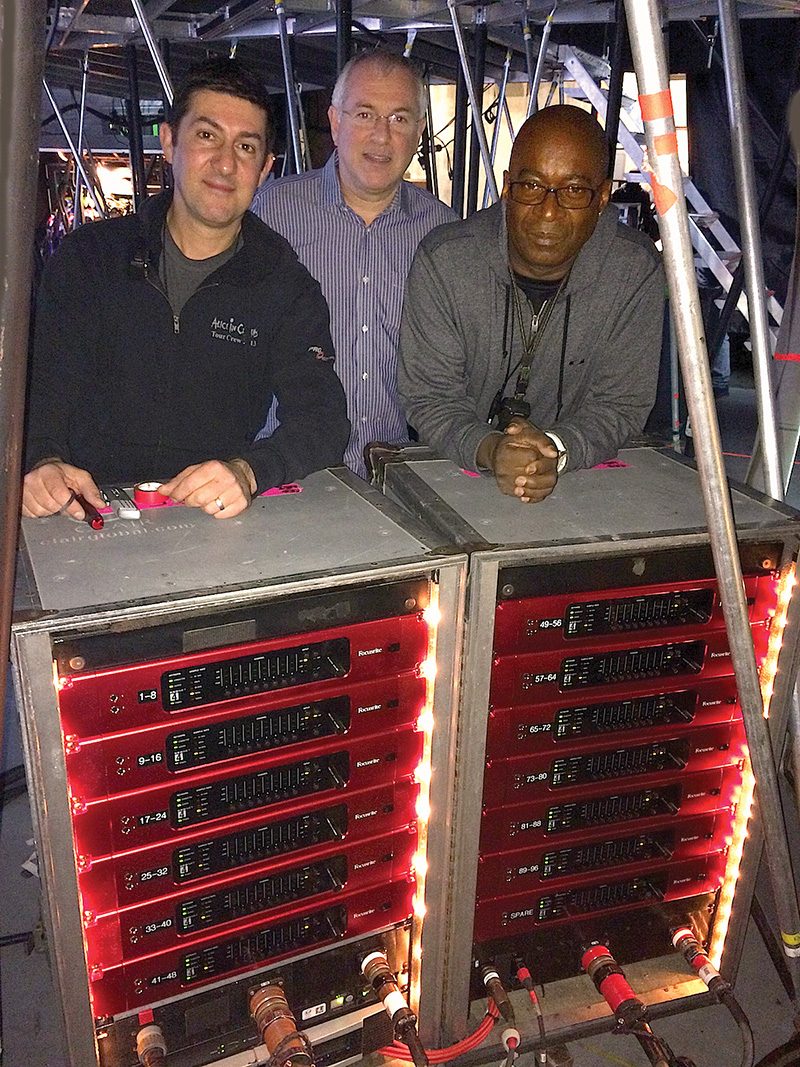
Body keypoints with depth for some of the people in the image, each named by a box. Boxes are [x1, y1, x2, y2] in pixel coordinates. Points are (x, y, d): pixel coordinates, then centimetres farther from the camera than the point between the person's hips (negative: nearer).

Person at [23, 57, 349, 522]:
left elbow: (323, 421, -3)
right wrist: (44, 462, -19)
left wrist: (247, 471, -24)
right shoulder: (88, 256, 9)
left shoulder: (285, 284, 6)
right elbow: (41, 390, 5)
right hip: (88, 518, 0)